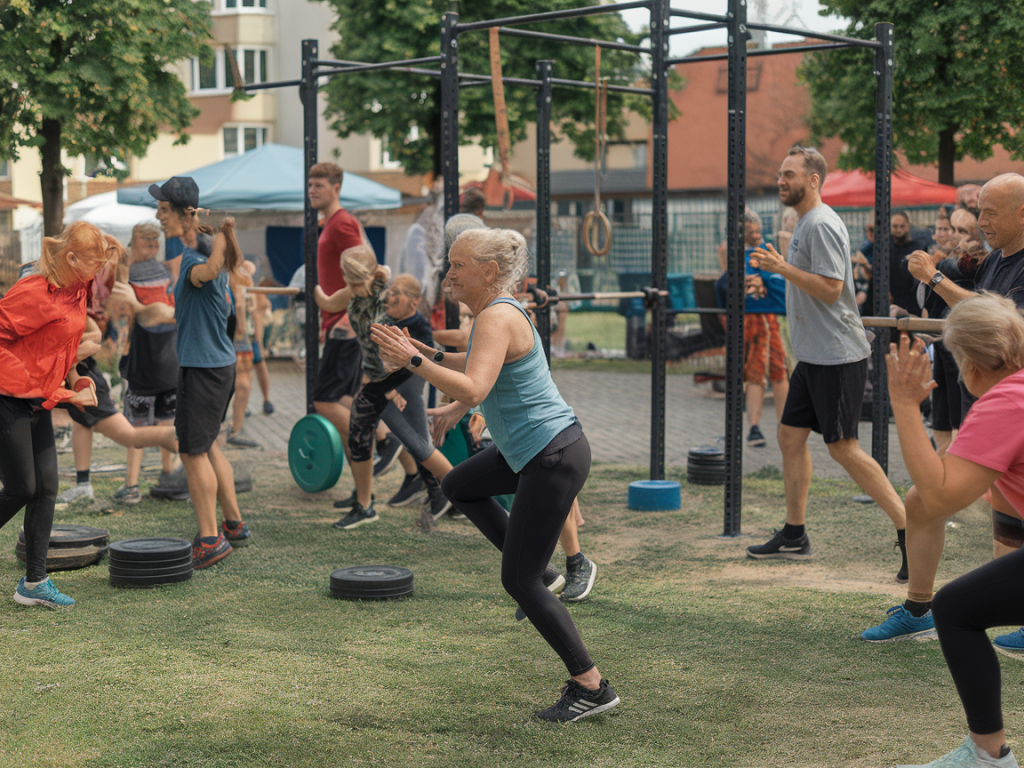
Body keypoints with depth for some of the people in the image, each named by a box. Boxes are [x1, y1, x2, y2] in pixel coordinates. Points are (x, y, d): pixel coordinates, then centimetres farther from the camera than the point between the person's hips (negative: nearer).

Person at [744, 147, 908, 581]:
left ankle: (909, 529, -4)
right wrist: (776, 268, 16)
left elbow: (830, 288, -22)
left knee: (843, 448, -9)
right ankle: (794, 536, 21)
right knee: (791, 436, 12)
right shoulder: (806, 224, 16)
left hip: (836, 356, -10)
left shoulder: (822, 225, -15)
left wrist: (782, 267, -19)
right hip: (813, 355, 10)